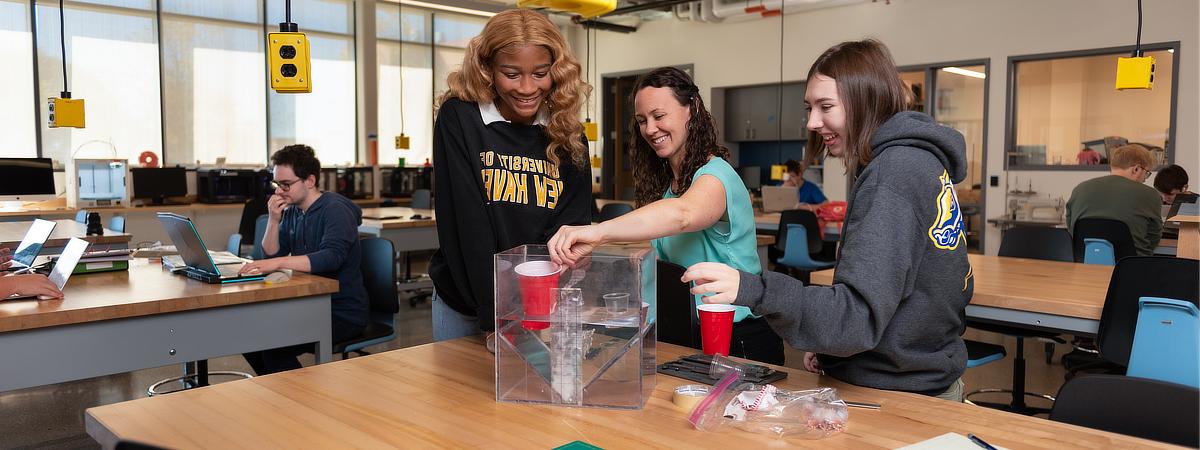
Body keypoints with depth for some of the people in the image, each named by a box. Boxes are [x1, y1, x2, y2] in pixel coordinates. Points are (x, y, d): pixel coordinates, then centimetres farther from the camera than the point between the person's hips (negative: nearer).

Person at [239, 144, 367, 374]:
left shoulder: (335, 209, -16)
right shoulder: (292, 210, 11)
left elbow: (331, 257, -33)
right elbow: (271, 254, 9)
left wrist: (278, 263, -42)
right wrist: (273, 220, -7)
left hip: (343, 312, -9)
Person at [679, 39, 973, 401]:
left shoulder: (892, 174, -22)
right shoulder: (923, 161, 9)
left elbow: (861, 314, -29)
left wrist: (755, 290, -38)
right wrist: (829, 349, 7)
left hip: (901, 395, -9)